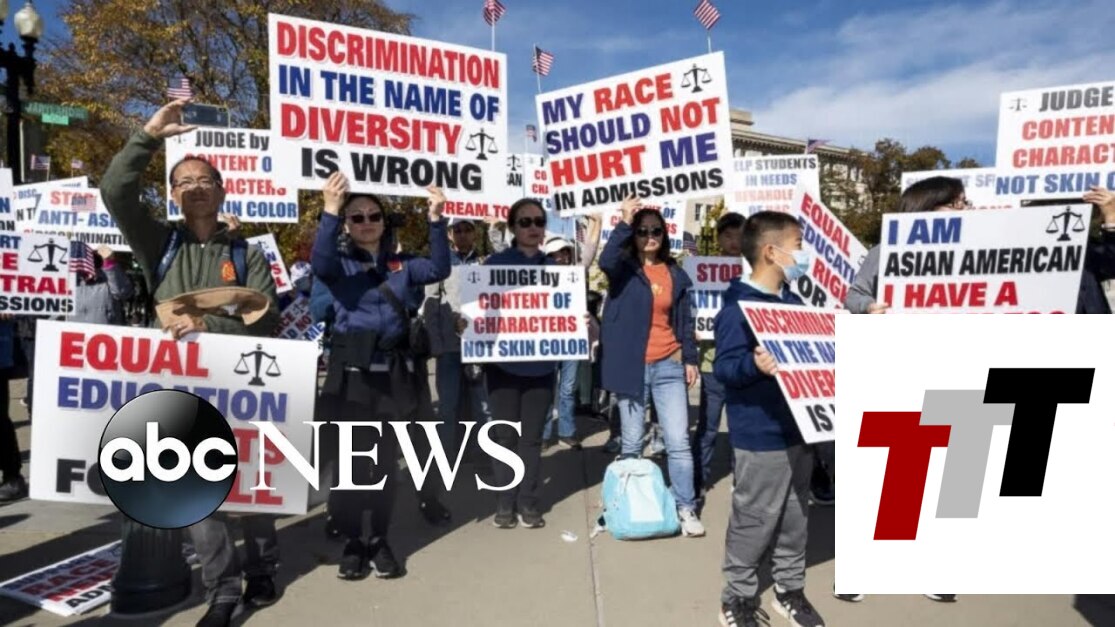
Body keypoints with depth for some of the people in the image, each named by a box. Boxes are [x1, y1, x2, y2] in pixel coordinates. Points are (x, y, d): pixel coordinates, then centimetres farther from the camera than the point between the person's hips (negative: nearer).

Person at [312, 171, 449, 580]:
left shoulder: (401, 264, 11)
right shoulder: (339, 262, 2)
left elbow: (439, 269, -3)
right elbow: (319, 264, -21)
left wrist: (436, 219, -13)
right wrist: (329, 211, -34)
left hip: (394, 373, 3)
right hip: (351, 373, -3)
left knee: (387, 460, 10)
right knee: (350, 460, 2)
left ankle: (380, 540, 24)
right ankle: (351, 542, 18)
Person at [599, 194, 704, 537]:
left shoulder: (675, 274, 9)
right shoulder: (624, 268, 0)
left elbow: (685, 321, 12)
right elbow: (606, 261, -25)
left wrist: (690, 359, 6)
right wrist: (624, 223, -33)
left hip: (669, 367, 2)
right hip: (632, 367, -2)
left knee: (679, 442, 0)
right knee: (631, 444, 9)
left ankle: (686, 509, 11)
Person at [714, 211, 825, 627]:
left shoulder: (792, 301, 10)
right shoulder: (738, 307, -17)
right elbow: (724, 366, -23)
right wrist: (754, 364, -41)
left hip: (797, 428, 8)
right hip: (761, 436, -8)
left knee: (795, 515, 18)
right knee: (755, 519, 3)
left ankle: (790, 589, 35)